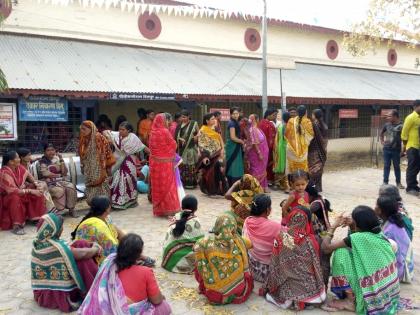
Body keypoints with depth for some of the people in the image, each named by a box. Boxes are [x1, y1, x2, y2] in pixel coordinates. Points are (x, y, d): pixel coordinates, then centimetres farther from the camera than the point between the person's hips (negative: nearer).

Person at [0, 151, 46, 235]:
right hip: (7, 197, -7)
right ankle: (16, 225, -34)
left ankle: (37, 218, -3)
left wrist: (37, 186, -7)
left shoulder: (20, 168, -7)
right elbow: (13, 191, -32)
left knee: (38, 194, -9)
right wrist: (31, 191, -31)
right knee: (15, 198, -38)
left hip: (20, 192, 7)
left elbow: (29, 176, 10)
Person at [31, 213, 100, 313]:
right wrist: (96, 249, -2)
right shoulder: (55, 247, -26)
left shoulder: (38, 242, 2)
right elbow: (82, 253, -22)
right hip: (56, 296, -9)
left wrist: (91, 247, 1)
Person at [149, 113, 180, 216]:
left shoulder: (153, 132, 3)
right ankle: (168, 208, 7)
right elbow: (174, 145, -6)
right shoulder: (165, 131, -15)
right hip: (165, 162, -6)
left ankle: (158, 208, 21)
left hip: (154, 162, 6)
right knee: (167, 185, 2)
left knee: (157, 185, 13)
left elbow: (151, 147, 9)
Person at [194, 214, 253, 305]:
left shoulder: (208, 243, -22)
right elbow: (250, 243, 7)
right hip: (239, 294, 2)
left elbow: (196, 247, -1)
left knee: (198, 267, 19)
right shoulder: (239, 242, -16)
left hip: (215, 295, -2)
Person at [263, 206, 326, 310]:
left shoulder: (280, 237, -15)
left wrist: (271, 287, 7)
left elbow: (274, 264, -6)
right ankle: (302, 299, 4)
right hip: (307, 288, -3)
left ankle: (288, 297, 6)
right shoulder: (309, 240, -18)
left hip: (286, 285, 3)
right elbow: (316, 266, -6)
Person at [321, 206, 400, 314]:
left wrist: (334, 226, -1)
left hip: (371, 299, -8)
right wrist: (352, 225, 11)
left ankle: (350, 301, -3)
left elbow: (325, 247, -13)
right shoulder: (380, 236, 2)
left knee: (341, 252, -11)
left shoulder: (357, 238, -19)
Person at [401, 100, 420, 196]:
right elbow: (404, 133, -12)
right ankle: (410, 188, 5)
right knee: (412, 168, -2)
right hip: (412, 147, -7)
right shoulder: (411, 118, -12)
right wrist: (404, 145, -9)